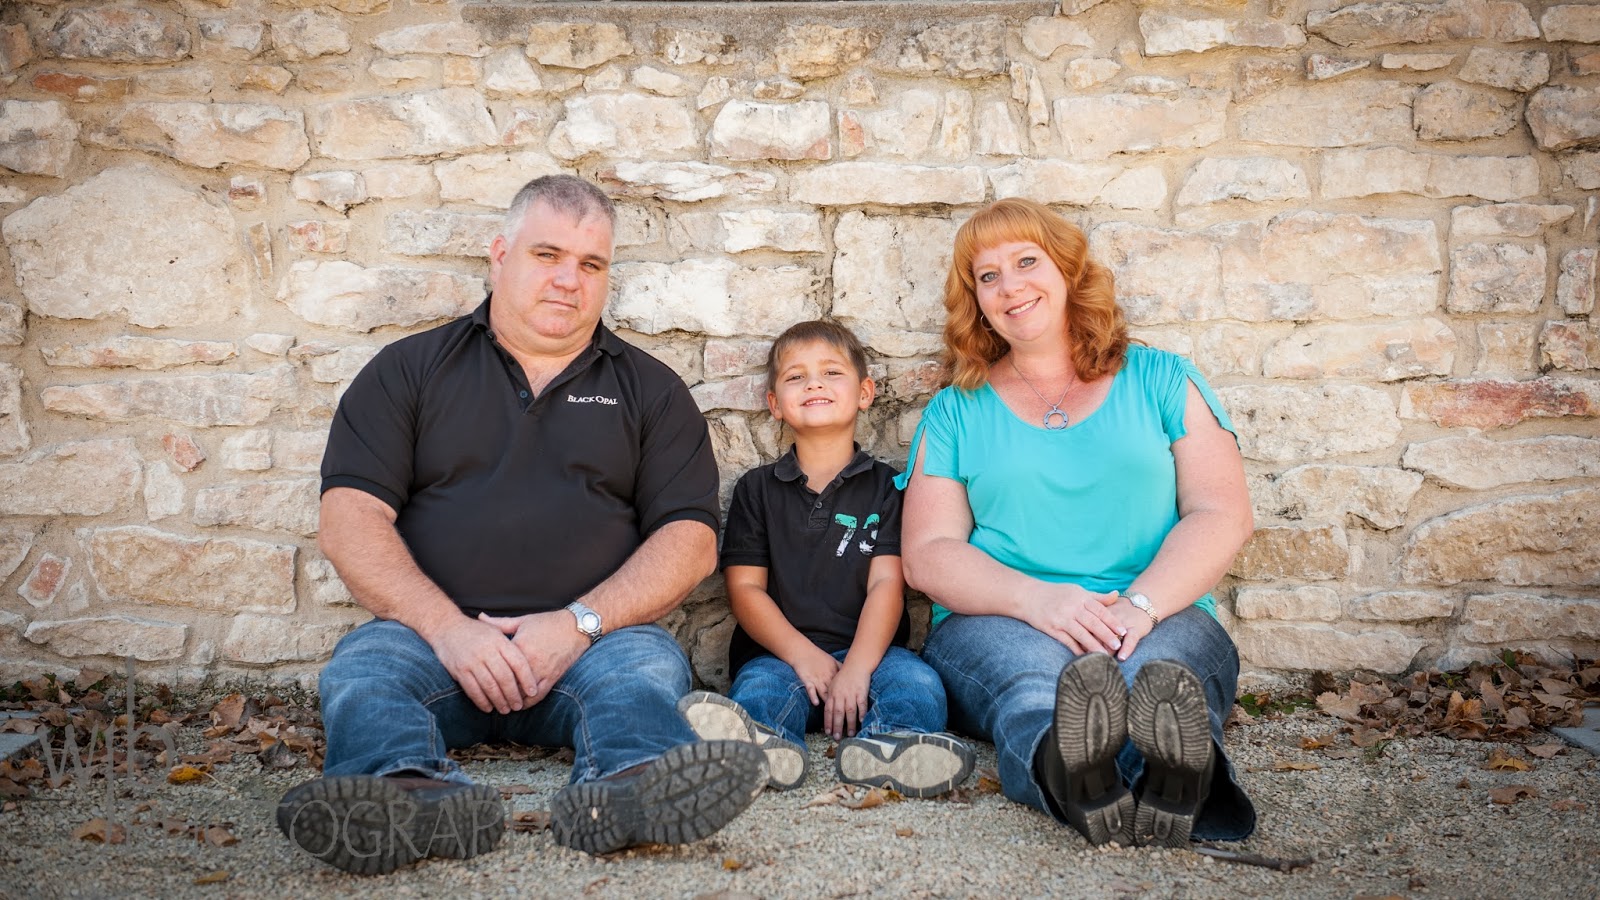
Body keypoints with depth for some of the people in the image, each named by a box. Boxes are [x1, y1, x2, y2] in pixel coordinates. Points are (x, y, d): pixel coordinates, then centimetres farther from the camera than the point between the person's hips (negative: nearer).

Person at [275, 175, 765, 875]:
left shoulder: (649, 390, 16)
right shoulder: (410, 370, 14)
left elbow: (690, 539, 5)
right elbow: (351, 521, 3)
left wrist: (580, 622, -12)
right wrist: (448, 628, -14)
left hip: (593, 641, 0)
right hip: (432, 634, 1)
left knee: (648, 663, -31)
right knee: (363, 665, -29)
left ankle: (623, 790, -60)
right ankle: (415, 793, -58)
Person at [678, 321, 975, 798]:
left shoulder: (884, 485, 12)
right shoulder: (758, 488, 15)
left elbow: (886, 583, 0)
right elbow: (745, 587, 6)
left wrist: (856, 669, -18)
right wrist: (803, 654, -11)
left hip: (867, 651, 1)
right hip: (780, 653, 0)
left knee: (917, 682, -30)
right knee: (761, 687, -32)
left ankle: (882, 744, -59)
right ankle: (762, 745, -64)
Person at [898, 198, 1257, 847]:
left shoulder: (1162, 381, 16)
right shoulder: (955, 411, 16)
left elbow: (1222, 515, 4)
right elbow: (927, 554, 5)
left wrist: (1140, 604, -15)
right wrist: (1036, 599, -16)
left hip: (1163, 619, 1)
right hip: (1000, 623, 0)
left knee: (1162, 666, -36)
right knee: (1034, 672, -37)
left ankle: (1176, 777, -66)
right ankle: (1067, 772, -66)